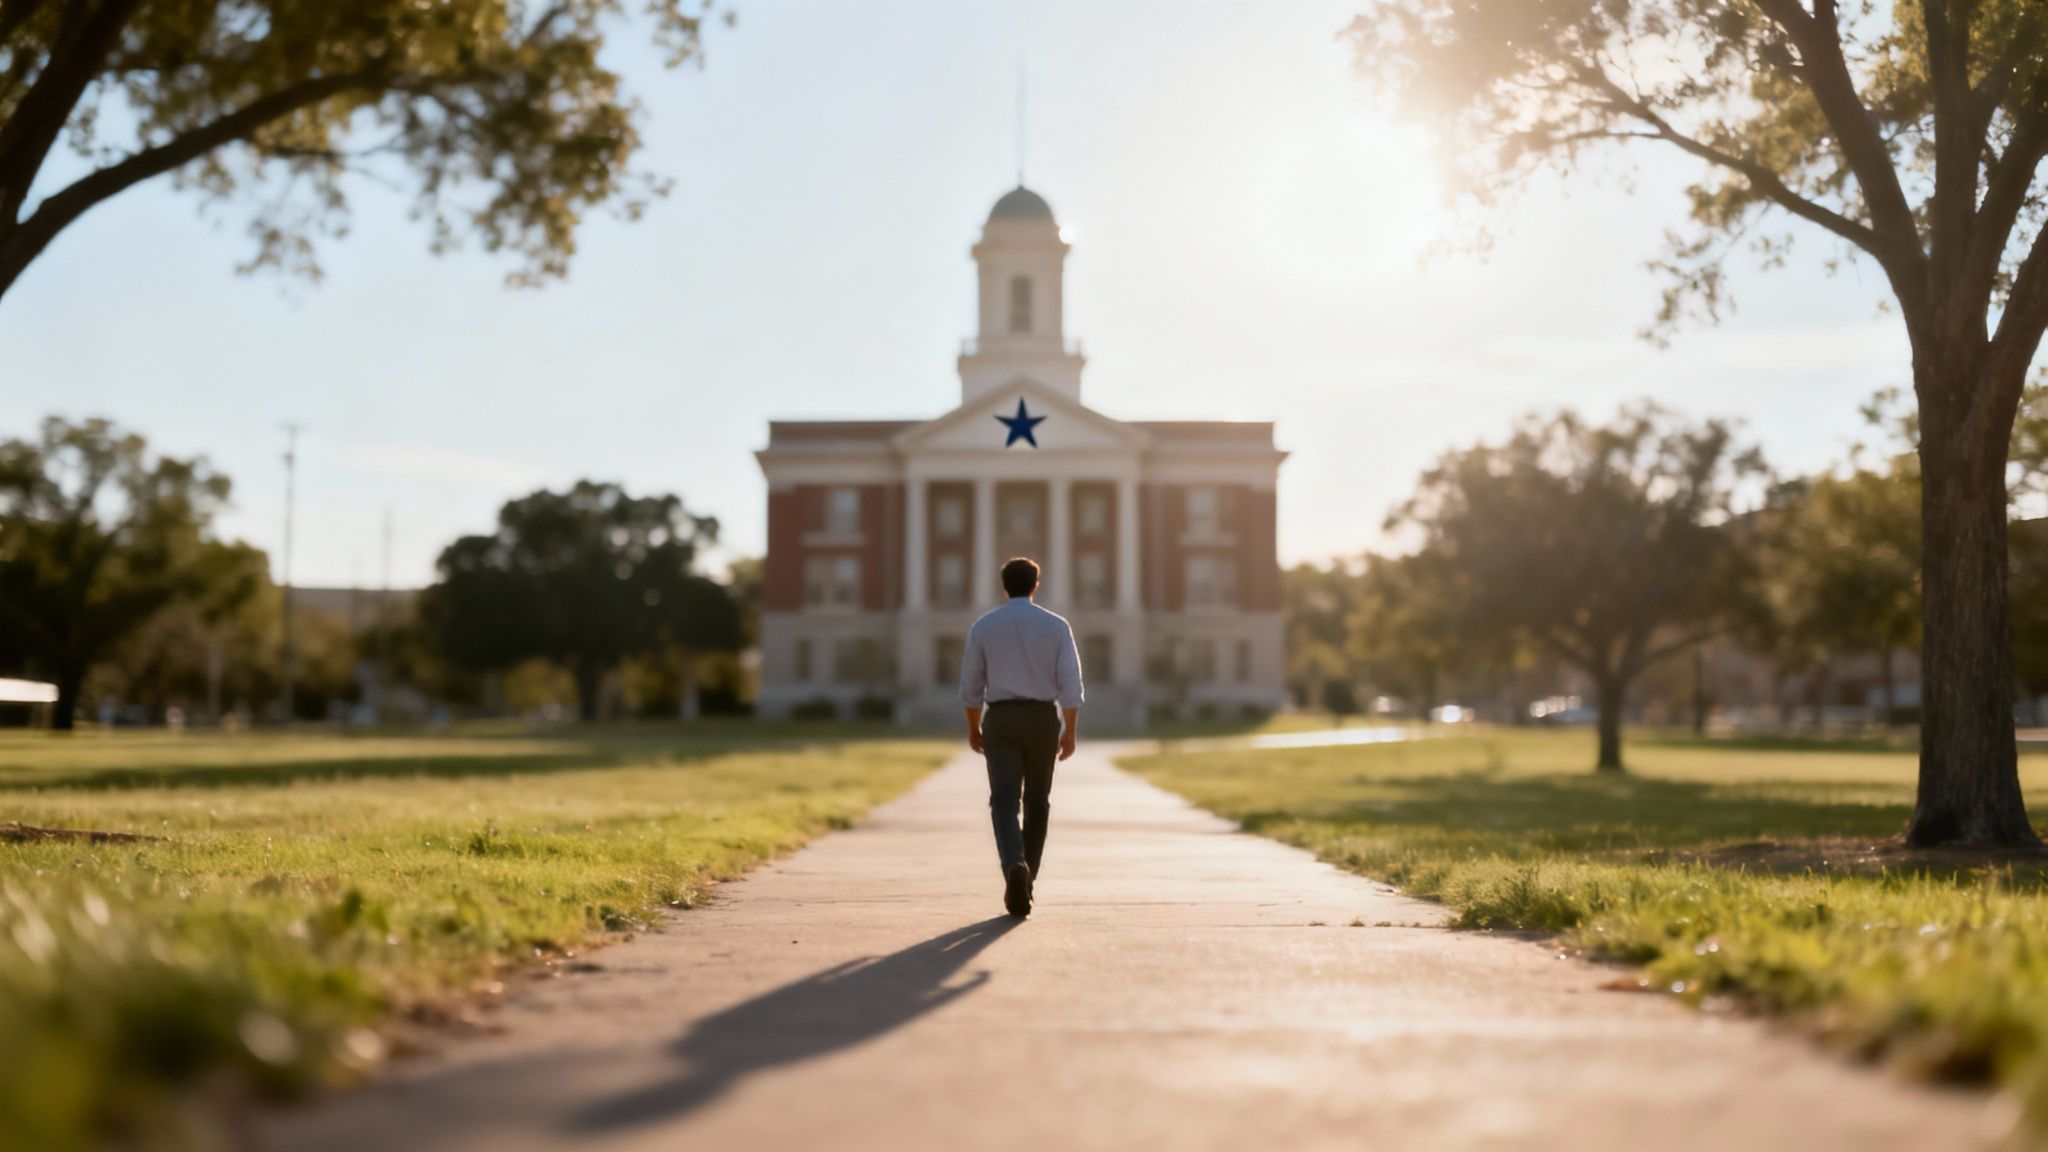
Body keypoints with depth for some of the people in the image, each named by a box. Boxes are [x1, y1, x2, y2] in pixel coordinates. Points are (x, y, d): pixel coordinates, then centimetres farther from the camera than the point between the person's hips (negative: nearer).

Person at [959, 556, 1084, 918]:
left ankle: (1016, 869, -31)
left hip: (1000, 721, -1)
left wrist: (973, 729, 16)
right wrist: (1070, 732, -4)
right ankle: (1023, 883, 19)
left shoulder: (983, 626, 1)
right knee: (1036, 802, 16)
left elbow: (971, 685, 4)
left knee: (1004, 804, -4)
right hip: (1042, 721, 1)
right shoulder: (1057, 625, 0)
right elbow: (1070, 683, -7)